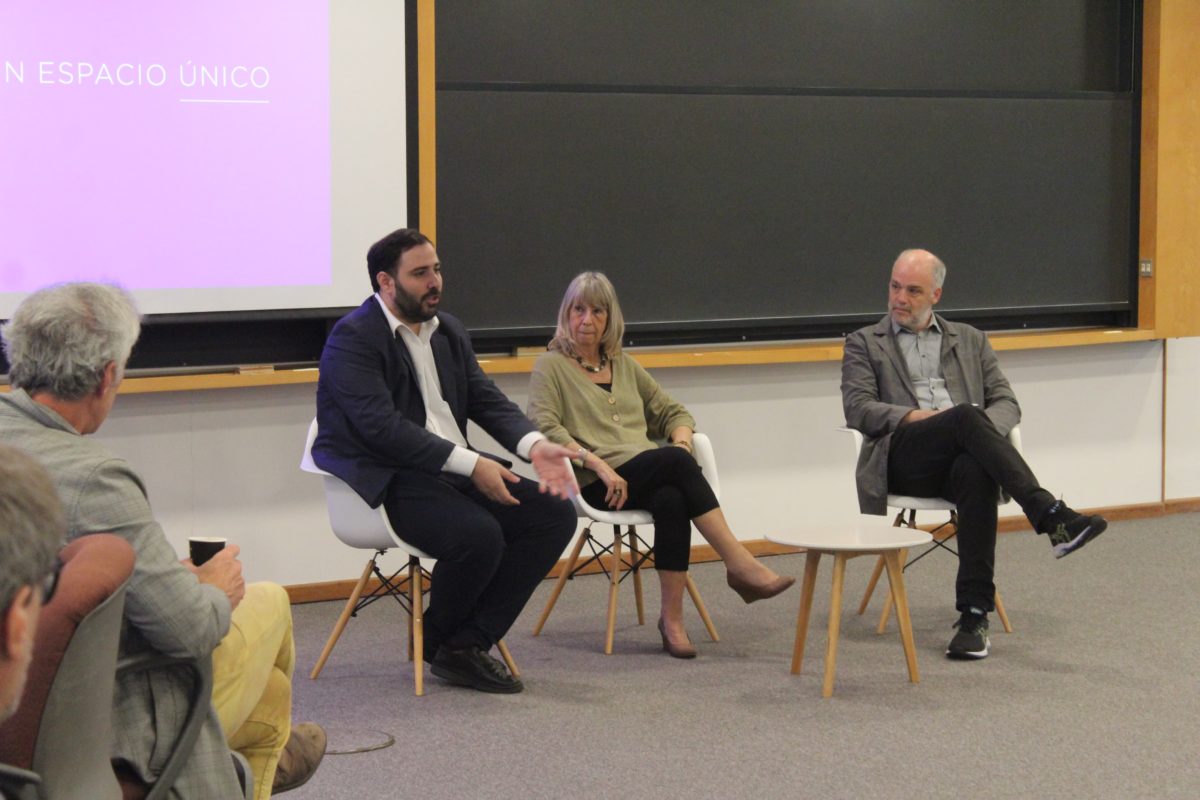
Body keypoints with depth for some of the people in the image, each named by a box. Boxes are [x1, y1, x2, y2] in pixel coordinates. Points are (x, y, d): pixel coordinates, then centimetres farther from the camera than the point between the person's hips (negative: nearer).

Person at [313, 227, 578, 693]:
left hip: (458, 469, 9)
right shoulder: (352, 338, -10)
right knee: (479, 534, -32)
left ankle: (468, 643, -6)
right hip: (388, 480, -8)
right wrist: (470, 464, -25)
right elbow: (382, 428, -20)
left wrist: (534, 446, -8)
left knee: (556, 514, -8)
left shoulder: (448, 331, 16)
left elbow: (487, 400, 12)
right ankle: (437, 643, -2)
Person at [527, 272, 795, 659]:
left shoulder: (623, 364, 25)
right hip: (595, 484, -4)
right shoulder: (551, 366, 8)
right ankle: (740, 565, -32)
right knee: (676, 462, -32)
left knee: (671, 500, -34)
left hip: (650, 475, 5)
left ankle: (672, 618, -32)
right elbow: (544, 428, -8)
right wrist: (597, 463, -20)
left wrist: (681, 441, 4)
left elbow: (672, 411, 28)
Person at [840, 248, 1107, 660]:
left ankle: (975, 614, -39)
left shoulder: (969, 340, 26)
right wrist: (914, 417, -12)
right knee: (965, 415, -35)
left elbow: (1007, 402, 17)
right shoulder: (864, 343, 18)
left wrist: (986, 431, -7)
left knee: (976, 474, -39)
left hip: (962, 456, 2)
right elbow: (857, 409, 4)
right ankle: (1052, 517, -45)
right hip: (903, 455, -2)